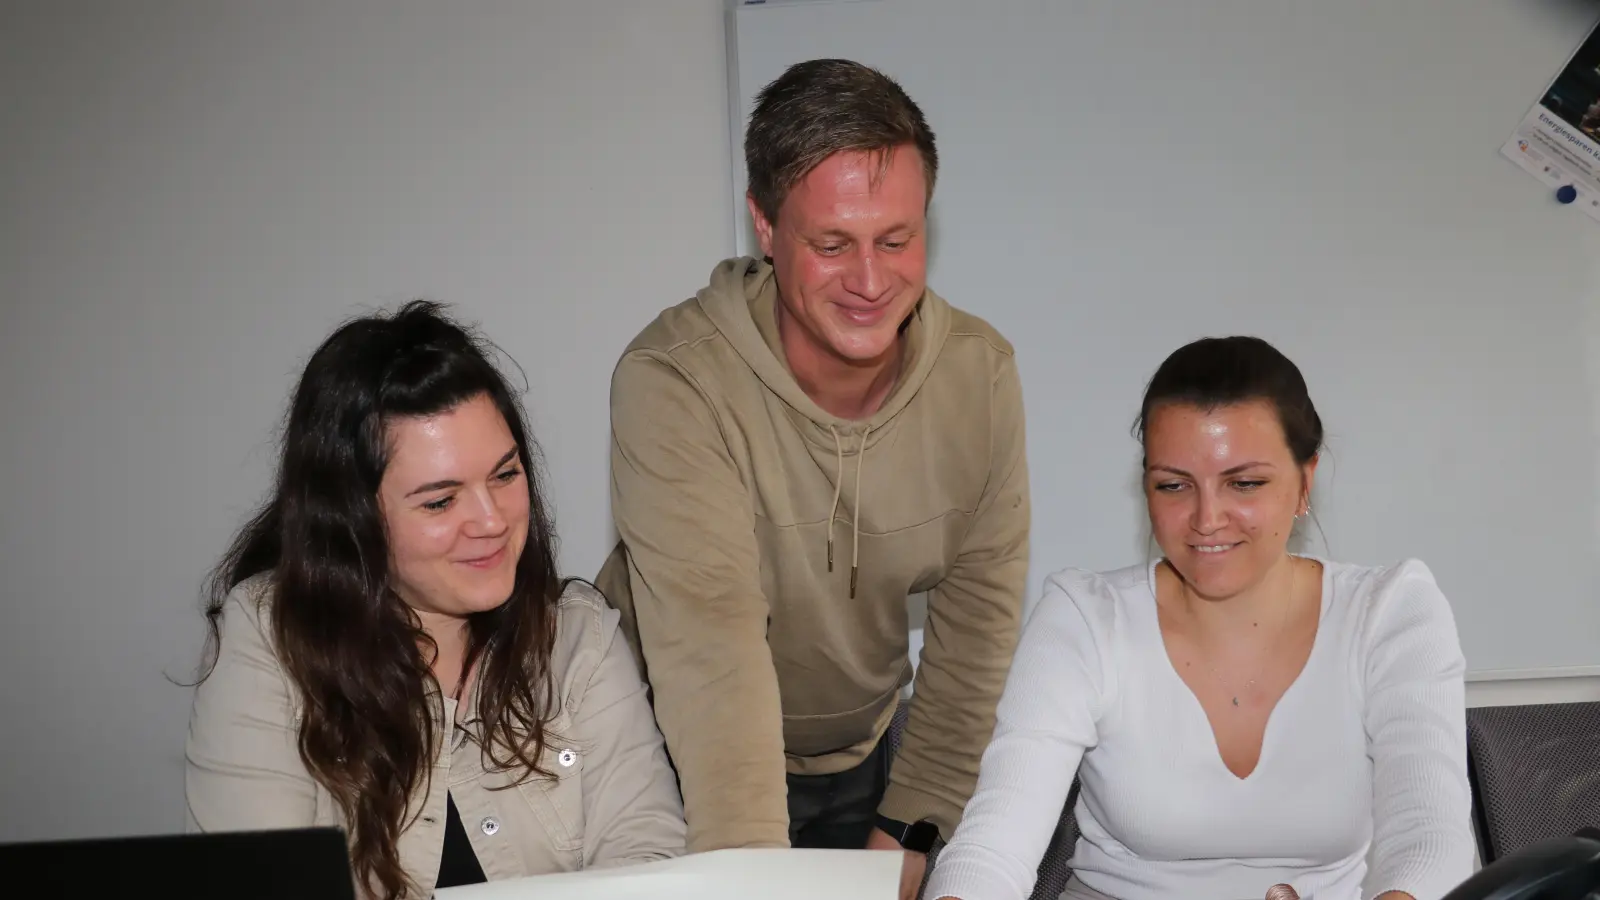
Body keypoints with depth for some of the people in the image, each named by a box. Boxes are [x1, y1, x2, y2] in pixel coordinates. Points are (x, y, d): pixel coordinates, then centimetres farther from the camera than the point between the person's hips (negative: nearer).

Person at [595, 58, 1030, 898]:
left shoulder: (981, 371, -13)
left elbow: (978, 618, -9)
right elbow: (710, 646, -34)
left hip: (858, 758, 4)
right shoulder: (671, 381, -27)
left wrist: (913, 829, -10)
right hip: (685, 765, -3)